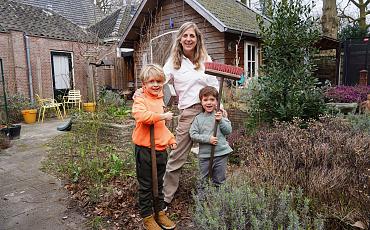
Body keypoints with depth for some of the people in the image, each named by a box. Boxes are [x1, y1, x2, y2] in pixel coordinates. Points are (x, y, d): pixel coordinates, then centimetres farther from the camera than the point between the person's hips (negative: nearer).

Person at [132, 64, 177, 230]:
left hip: (161, 149, 7)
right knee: (146, 186, 7)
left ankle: (160, 212, 35)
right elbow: (141, 115, -34)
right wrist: (163, 116, -28)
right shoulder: (140, 100, -11)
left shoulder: (160, 100, 12)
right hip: (145, 149, -7)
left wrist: (171, 139, 18)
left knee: (159, 184, 19)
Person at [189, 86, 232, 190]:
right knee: (203, 181, 12)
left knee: (219, 181, 14)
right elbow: (193, 135, -7)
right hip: (205, 155, -1)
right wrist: (208, 139, -17)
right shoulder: (198, 118, -1)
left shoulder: (220, 115, 2)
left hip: (221, 153, 1)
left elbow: (228, 131, -3)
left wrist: (221, 120, -17)